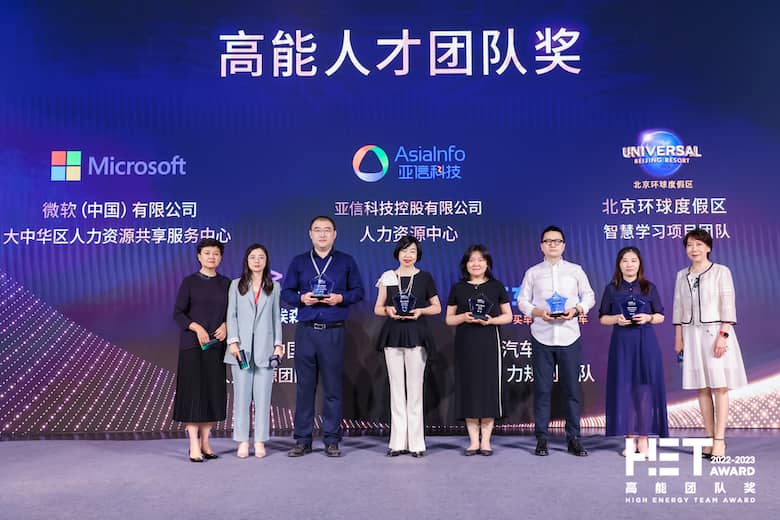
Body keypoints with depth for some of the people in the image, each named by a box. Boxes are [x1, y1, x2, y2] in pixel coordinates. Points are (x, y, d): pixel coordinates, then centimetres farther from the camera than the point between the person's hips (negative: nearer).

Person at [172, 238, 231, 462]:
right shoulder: (190, 282, 1)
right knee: (193, 391, -5)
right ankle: (194, 445, 0)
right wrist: (197, 327, -16)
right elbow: (178, 313, -2)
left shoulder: (226, 284, 9)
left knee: (214, 391, 4)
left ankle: (205, 442, 14)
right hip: (192, 344, -3)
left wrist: (225, 325, -7)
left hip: (217, 345, 3)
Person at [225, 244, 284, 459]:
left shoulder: (274, 287, 13)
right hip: (242, 347, 0)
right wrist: (233, 342, -7)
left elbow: (276, 317, 11)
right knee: (242, 395, 0)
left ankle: (260, 441, 7)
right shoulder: (236, 285, 10)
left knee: (262, 396, 1)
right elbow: (231, 315, 4)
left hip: (265, 348, 1)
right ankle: (242, 441, 7)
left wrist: (278, 344, 3)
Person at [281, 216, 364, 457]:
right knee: (304, 386, 3)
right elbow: (286, 292, 11)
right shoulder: (299, 262, 12)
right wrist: (301, 298, -9)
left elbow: (358, 291, 8)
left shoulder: (346, 262, 9)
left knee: (333, 387, 2)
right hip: (306, 331, 1)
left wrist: (341, 298, -10)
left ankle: (331, 439, 11)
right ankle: (302, 439, 12)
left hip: (334, 332, -1)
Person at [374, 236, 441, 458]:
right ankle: (398, 441, 10)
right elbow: (377, 308, 11)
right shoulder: (388, 277, 8)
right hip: (393, 335, 2)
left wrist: (421, 310, -10)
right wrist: (388, 310, -10)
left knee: (415, 387, -1)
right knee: (396, 387, 4)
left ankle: (416, 442, 6)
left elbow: (437, 307, 8)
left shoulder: (425, 277, 4)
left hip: (416, 335, -2)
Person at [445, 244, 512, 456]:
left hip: (489, 343, -1)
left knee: (489, 387, -1)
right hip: (465, 344, 1)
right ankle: (473, 440, 9)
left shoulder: (496, 286, 5)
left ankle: (486, 440, 9)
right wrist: (463, 317, -12)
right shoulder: (458, 288, 7)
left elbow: (508, 316, 6)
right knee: (468, 387, 1)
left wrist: (491, 320, -12)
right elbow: (449, 319, 8)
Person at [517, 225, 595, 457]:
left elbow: (589, 296, 10)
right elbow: (522, 301, 7)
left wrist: (577, 309, -9)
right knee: (542, 389, 3)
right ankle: (542, 438, 11)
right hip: (541, 337, 0)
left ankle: (573, 438, 14)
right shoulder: (533, 273, 8)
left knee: (572, 389, 4)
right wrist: (539, 312, -11)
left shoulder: (576, 270, 9)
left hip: (570, 336, 0)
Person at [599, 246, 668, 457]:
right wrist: (616, 318, -11)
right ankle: (630, 438, 9)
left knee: (644, 388, -2)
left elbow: (661, 316, 9)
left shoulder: (649, 288, 6)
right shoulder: (611, 289, 6)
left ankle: (643, 438, 6)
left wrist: (648, 317, -11)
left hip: (645, 343, 0)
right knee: (624, 389, 1)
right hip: (621, 343, 0)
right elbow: (602, 318, 7)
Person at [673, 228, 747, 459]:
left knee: (719, 387, -5)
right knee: (702, 388, 5)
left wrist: (722, 335, -15)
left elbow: (727, 305, -7)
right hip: (692, 334, 4)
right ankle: (710, 438, 10)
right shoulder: (682, 275, 11)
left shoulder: (721, 272, -2)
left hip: (715, 332, -4)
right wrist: (678, 338, 9)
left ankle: (720, 440, -2)